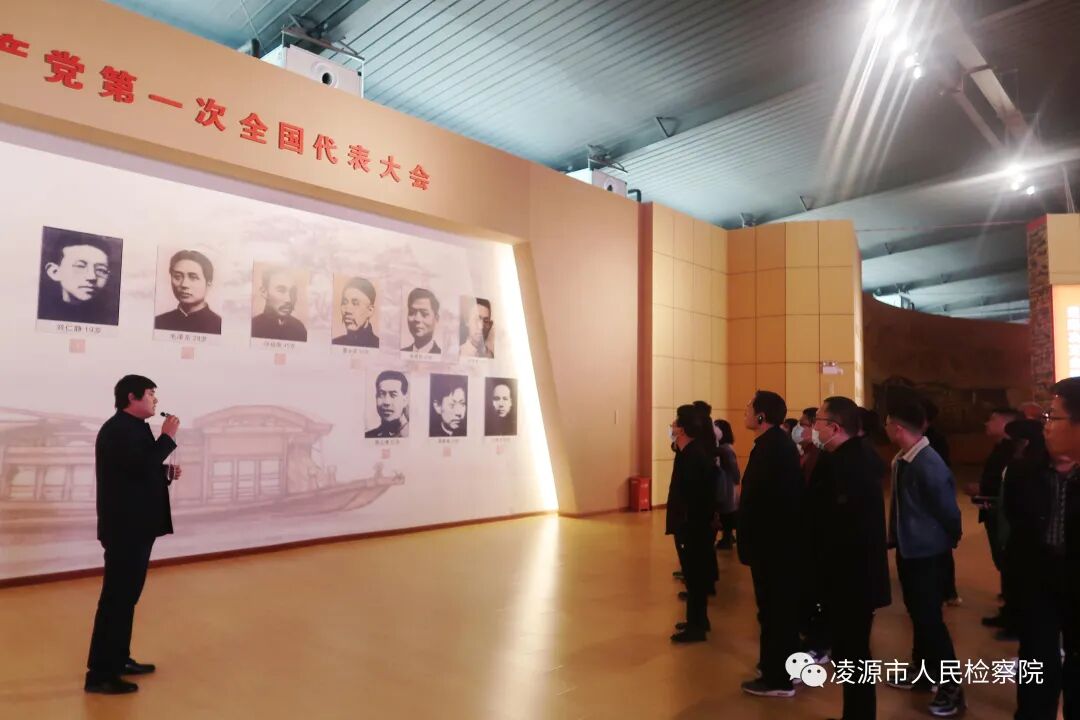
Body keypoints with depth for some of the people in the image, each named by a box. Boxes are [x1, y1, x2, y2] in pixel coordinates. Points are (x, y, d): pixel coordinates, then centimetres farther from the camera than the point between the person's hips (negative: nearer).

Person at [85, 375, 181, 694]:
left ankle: (119, 659, 28)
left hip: (134, 525, 11)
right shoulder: (118, 429, -16)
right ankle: (99, 673, 3)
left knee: (126, 595, 17)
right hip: (125, 526, -11)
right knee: (116, 597, -5)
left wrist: (166, 473, 4)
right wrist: (168, 437, -17)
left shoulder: (132, 428, 16)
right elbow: (141, 466, -27)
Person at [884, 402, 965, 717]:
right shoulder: (902, 460, -1)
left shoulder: (929, 465, -26)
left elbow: (948, 510, -17)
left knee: (929, 617, 0)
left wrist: (950, 540, -1)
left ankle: (951, 687, 16)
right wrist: (895, 537, 8)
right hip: (908, 548, 8)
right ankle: (922, 672, 37)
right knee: (917, 613, 20)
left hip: (928, 553, -8)